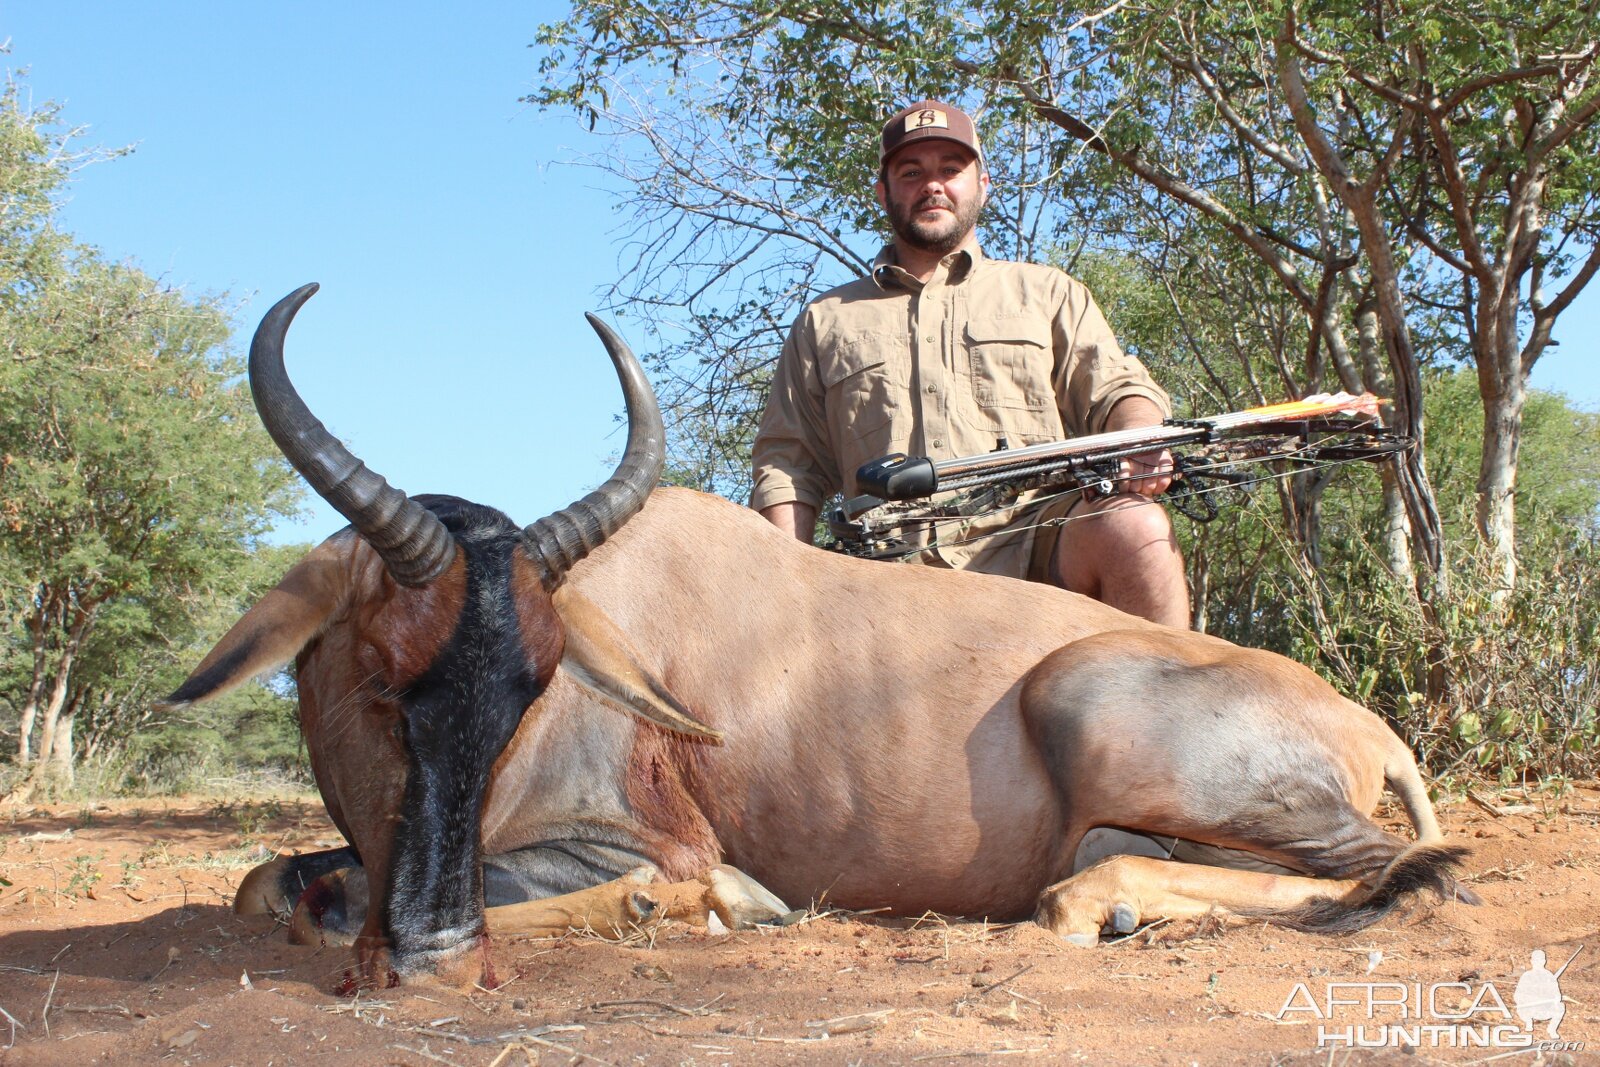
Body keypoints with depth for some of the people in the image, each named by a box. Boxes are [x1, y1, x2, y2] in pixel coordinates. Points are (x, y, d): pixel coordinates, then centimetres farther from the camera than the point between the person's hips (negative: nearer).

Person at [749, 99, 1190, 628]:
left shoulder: (1047, 292, 25)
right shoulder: (825, 322, 25)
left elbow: (1116, 388, 13)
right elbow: (788, 465, 20)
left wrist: (1141, 446, -12)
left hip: (1034, 548, 0)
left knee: (1135, 526, -33)